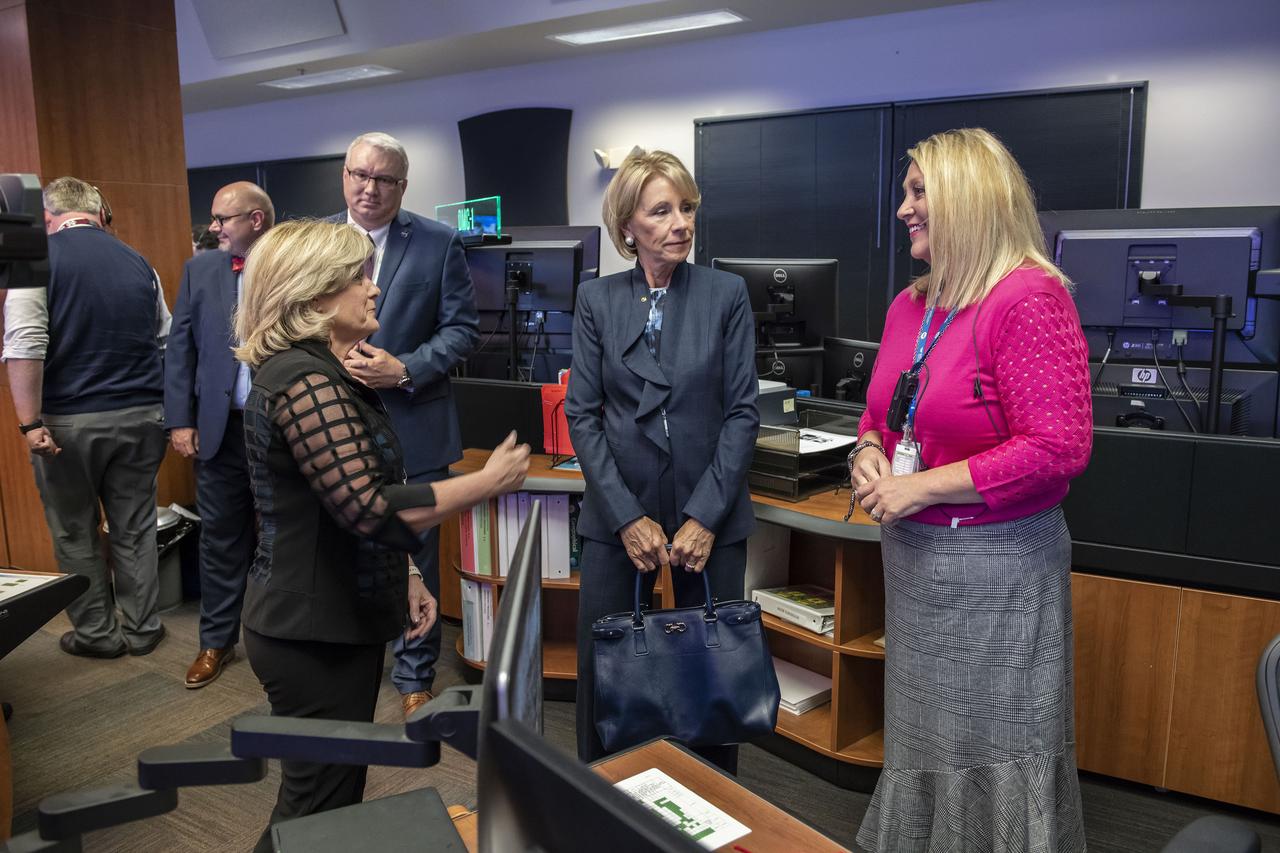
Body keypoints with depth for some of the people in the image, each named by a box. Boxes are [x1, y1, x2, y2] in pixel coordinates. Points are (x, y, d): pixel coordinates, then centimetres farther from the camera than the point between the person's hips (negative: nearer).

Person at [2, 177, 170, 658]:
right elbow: (165, 341, 11)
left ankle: (96, 633, 22)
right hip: (140, 417, 3)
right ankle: (142, 629, 22)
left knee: (75, 533, 12)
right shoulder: (138, 263, 6)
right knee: (135, 527, 13)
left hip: (69, 420, -3)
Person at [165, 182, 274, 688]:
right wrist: (180, 422, 1)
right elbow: (180, 350, 7)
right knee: (220, 537, 10)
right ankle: (217, 641, 24)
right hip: (220, 428, 3)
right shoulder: (199, 270, 6)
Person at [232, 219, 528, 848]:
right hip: (315, 632, -10)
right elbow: (371, 509, -29)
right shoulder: (305, 381, -23)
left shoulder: (324, 372, 11)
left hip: (333, 617, 10)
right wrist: (490, 481, -21)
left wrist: (402, 575, 14)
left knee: (329, 796, 22)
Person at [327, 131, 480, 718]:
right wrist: (333, 359, -11)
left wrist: (404, 369, -17)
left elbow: (462, 328, -5)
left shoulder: (439, 244, -2)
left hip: (411, 428, -2)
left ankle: (415, 679, 26)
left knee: (413, 560, 8)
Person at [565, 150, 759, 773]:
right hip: (617, 511, 1)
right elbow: (582, 413, -1)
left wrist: (704, 516, -10)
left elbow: (742, 411, -3)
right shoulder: (596, 300, 3)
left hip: (711, 515, 0)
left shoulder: (726, 294, 1)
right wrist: (628, 517, -9)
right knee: (600, 664, 5)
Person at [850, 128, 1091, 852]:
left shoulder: (1029, 298, -17)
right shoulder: (911, 306, 8)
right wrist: (868, 454, -3)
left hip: (996, 561, -8)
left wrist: (921, 487, -22)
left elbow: (1060, 447, -24)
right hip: (912, 552, 8)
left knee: (994, 745, 8)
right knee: (922, 735, 22)